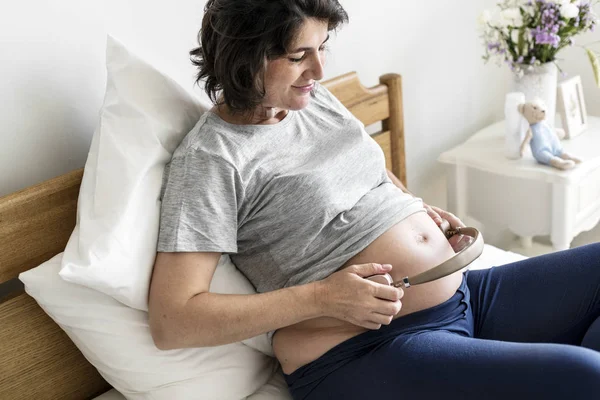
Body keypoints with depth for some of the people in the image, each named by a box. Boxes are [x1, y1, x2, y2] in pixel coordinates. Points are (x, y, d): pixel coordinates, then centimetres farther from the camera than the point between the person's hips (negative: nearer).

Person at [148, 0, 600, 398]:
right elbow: (171, 321, -18)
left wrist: (414, 206, 10)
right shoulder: (210, 158, -12)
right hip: (359, 351, -9)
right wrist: (321, 298, -21)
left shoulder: (317, 99, 11)